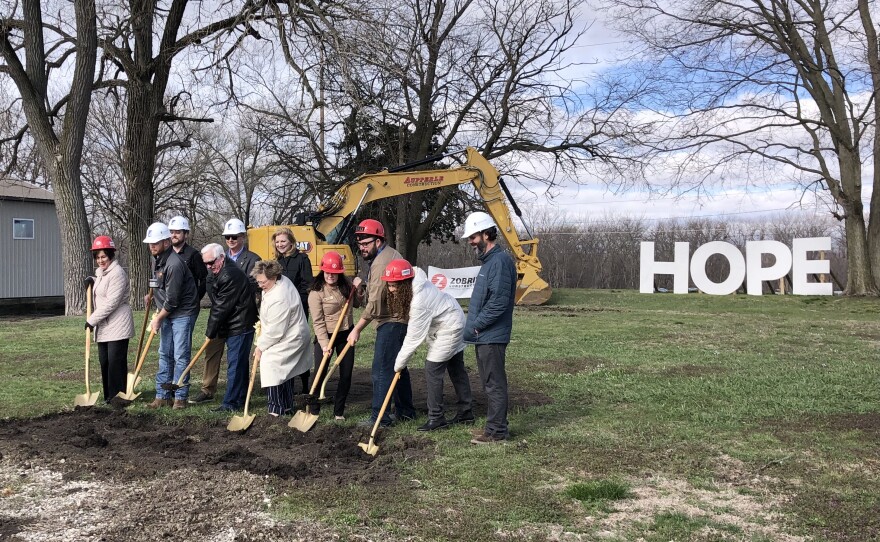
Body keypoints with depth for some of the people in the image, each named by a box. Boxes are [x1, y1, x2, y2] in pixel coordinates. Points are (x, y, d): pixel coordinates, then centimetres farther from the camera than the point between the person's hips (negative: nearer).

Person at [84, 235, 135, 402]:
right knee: (104, 362, 11)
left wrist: (92, 319, -15)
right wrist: (92, 281, 12)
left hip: (117, 326, -10)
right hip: (103, 327, 10)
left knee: (116, 362, -8)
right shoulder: (100, 273, 16)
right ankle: (109, 396, 19)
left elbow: (111, 302, -19)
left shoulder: (117, 273, -14)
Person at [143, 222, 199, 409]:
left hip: (182, 313, -9)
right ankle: (162, 396, 17)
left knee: (180, 356, -5)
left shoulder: (174, 264, -24)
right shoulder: (156, 259, 6)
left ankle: (180, 397, 3)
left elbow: (172, 300, -22)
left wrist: (158, 318, -11)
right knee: (164, 355, 11)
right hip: (166, 312, 9)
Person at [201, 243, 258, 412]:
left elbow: (221, 308, -19)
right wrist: (214, 330, 14)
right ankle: (240, 399, 23)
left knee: (235, 365, -5)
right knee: (240, 364, 15)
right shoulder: (223, 272, 14)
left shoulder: (230, 276, -21)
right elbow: (218, 305, 19)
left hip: (240, 328, -11)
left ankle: (231, 403, 0)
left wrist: (211, 332, -10)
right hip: (236, 327, 11)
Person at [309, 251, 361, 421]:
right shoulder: (316, 292, -16)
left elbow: (357, 304, 16)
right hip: (326, 336, -5)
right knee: (320, 374, -2)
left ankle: (339, 411, 21)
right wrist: (324, 343, -26)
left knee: (346, 375, 8)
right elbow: (318, 321, -19)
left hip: (346, 334, 5)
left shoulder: (346, 286, 0)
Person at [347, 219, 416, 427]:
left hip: (392, 322, -11)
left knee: (381, 370, -8)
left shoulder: (380, 263, -18)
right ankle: (406, 411, 25)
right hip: (400, 318, 11)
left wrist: (356, 330, -18)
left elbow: (375, 305, -22)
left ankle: (380, 417, -6)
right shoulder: (390, 254, 14)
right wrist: (363, 284, 0)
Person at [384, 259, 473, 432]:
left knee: (433, 370, -10)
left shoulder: (419, 302, -36)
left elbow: (414, 338, -29)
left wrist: (399, 363, -19)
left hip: (449, 329, -10)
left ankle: (436, 417, -3)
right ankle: (466, 411, 28)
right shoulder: (416, 277, -12)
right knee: (456, 368, 17)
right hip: (454, 322, 10)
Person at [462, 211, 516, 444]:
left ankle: (496, 431, 4)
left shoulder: (500, 261, -16)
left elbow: (499, 302, -23)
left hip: (492, 337, -11)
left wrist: (476, 325, -16)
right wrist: (475, 326, 14)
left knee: (494, 384, -3)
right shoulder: (488, 261, 17)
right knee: (490, 383, 16)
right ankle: (495, 427, 25)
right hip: (484, 337, 11)